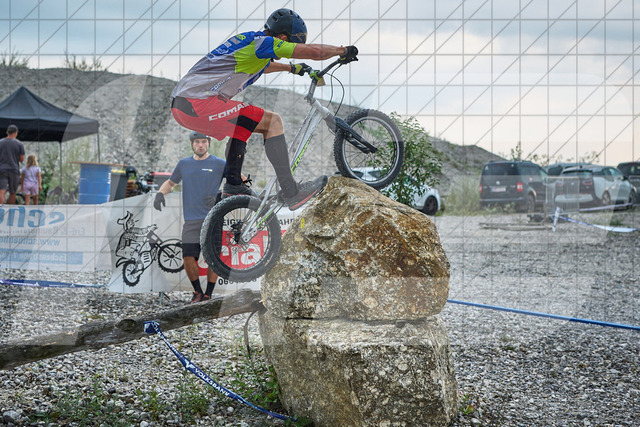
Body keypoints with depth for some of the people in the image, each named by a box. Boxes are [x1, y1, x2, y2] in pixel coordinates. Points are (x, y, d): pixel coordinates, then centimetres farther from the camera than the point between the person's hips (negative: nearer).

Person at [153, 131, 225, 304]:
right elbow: (171, 182, 28)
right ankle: (197, 291, 14)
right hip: (191, 220, 2)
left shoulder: (219, 164, 4)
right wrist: (160, 193, 6)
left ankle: (208, 294, 9)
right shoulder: (184, 164, 15)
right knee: (188, 259, -6)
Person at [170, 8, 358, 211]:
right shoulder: (262, 42, -6)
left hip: (180, 105, 10)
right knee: (272, 121, -5)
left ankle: (233, 185, 24)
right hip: (199, 105, -10)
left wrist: (292, 68, 61)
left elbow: (262, 65, 48)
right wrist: (343, 50, 10)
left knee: (242, 122, 31)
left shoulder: (248, 40, 23)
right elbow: (315, 51, -8)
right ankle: (291, 192, -3)